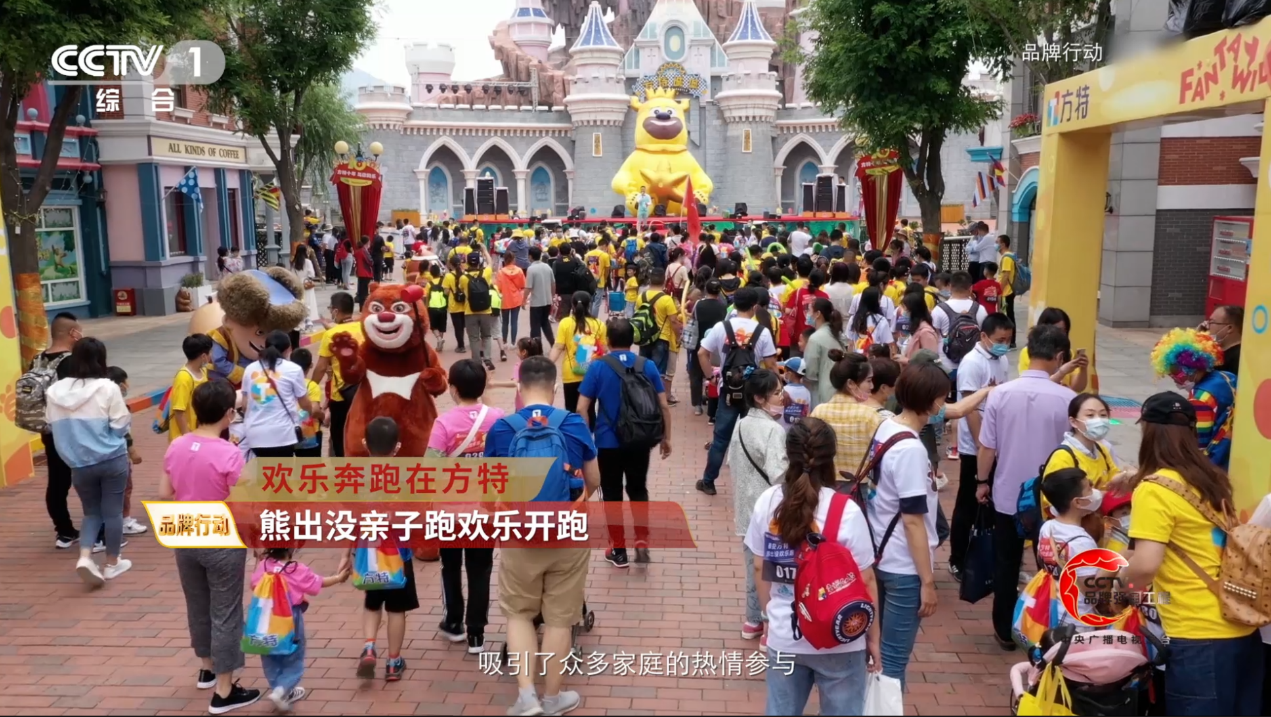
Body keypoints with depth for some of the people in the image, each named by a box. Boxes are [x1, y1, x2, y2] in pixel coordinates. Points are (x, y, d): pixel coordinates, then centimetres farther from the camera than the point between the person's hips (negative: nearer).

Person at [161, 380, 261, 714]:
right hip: (222, 544, -6)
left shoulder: (176, 447, -4)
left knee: (197, 605, 23)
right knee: (225, 613, 5)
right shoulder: (229, 454, -23)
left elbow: (164, 493, 5)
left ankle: (207, 668, 43)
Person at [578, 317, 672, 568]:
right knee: (638, 489, 20)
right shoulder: (648, 366, -2)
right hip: (640, 441, 2)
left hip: (608, 441, -2)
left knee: (612, 494, 12)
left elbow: (582, 409, -9)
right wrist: (666, 437, 10)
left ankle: (618, 550, 19)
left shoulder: (597, 367, -8)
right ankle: (642, 542, 11)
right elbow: (664, 406, -1)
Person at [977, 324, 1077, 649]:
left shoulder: (1000, 393, -12)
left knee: (1007, 564, 14)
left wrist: (983, 481, 10)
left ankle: (1004, 630, 24)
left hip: (1007, 494, 1)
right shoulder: (1067, 398, -16)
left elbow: (987, 447, -6)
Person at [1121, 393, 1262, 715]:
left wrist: (1119, 579, -1)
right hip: (1242, 628, 8)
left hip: (1200, 637, -8)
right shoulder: (1212, 480, 9)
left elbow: (1145, 566, -22)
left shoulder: (1154, 489, -14)